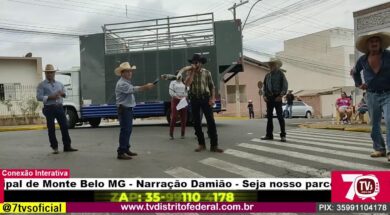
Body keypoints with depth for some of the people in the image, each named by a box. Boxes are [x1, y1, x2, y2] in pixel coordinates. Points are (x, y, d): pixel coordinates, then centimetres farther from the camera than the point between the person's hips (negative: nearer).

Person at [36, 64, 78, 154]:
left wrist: (62, 94, 1)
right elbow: (39, 97, -7)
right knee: (51, 129, 1)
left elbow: (65, 94, 25)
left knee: (64, 127, 2)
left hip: (59, 107, 4)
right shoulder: (42, 85, 3)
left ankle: (67, 146, 9)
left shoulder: (59, 84, 17)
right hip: (49, 108, -4)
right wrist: (50, 97, -18)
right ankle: (55, 148, 10)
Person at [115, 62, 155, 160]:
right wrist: (146, 87, -29)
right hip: (124, 109, -10)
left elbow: (133, 89, 12)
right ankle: (121, 152, -6)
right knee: (125, 130, -10)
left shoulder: (127, 82, 19)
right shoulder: (121, 83, -17)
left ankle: (126, 149, 25)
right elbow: (134, 89, -28)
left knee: (128, 130, 15)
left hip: (128, 109, 10)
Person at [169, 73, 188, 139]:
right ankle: (171, 134, -6)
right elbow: (171, 92, -4)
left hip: (183, 100, 4)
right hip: (175, 100, -3)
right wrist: (177, 96, -14)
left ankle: (183, 134, 9)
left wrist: (184, 96, -7)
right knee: (174, 116, -10)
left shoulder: (184, 83, 16)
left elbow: (187, 90, 11)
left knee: (183, 117, 2)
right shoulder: (173, 82, 6)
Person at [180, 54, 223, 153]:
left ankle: (214, 145, -5)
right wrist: (193, 71, -11)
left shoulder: (207, 72, 4)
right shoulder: (190, 73, 6)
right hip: (194, 99, 2)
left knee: (211, 121, -8)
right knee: (196, 122, 4)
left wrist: (212, 98, -7)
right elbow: (187, 83, -13)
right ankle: (201, 144, 15)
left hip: (205, 98, -2)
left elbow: (212, 87, 5)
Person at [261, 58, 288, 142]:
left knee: (280, 116, -5)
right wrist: (264, 95, 3)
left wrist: (281, 96, -14)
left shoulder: (280, 74, 0)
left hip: (277, 97, -5)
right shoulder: (267, 75, 14)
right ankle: (269, 135, 12)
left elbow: (285, 85, -5)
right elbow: (264, 86, 17)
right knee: (269, 116, 7)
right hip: (269, 98, 5)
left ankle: (283, 135, 0)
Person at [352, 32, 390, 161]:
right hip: (372, 96, 4)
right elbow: (355, 72, 23)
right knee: (374, 124, 9)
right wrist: (359, 84, 11)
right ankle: (379, 149, 22)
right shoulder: (362, 60, 3)